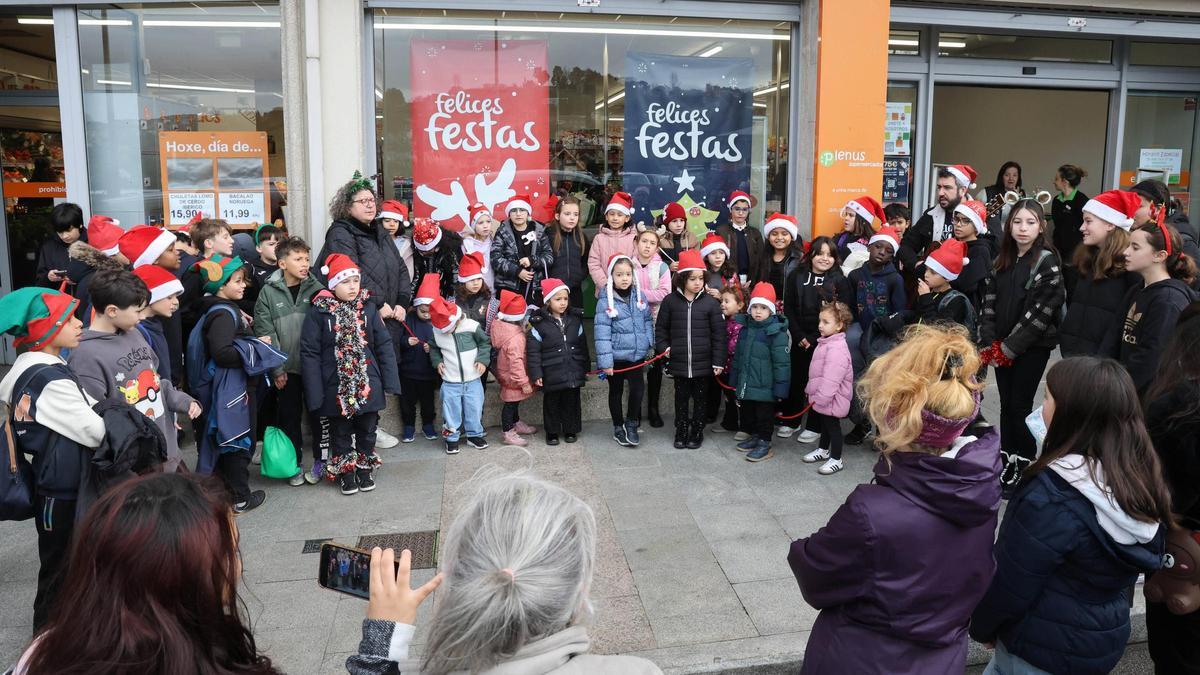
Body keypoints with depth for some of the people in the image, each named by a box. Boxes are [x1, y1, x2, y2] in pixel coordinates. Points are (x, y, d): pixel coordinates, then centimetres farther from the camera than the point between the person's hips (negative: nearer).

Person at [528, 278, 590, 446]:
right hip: (552, 374, -3)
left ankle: (571, 430, 28)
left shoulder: (575, 319, 3)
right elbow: (533, 351, -8)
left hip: (573, 373, 3)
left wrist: (585, 367, 15)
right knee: (551, 403, 9)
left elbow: (582, 345, 13)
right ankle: (552, 432, 24)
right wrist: (536, 374, -11)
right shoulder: (539, 323, -10)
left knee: (571, 402, 12)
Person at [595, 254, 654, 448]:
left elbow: (648, 321, 12)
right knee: (616, 392, 12)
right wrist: (605, 361, -16)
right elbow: (602, 333, -14)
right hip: (616, 356, -3)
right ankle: (618, 428, 28)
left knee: (638, 388, -8)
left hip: (636, 354, 3)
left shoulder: (639, 295, 1)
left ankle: (631, 423, 15)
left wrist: (650, 345, 10)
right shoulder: (606, 301, -12)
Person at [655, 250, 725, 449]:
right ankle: (681, 432, 27)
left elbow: (719, 335, -3)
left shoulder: (711, 303, -5)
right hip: (679, 363, 1)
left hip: (703, 363, -1)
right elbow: (661, 328, 8)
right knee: (681, 398, 13)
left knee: (701, 398, 12)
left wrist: (718, 361, -5)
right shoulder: (670, 301, -2)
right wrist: (663, 347, -5)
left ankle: (697, 432, 27)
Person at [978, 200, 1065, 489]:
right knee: (1006, 403, 11)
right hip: (1002, 346, 5)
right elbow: (990, 300, 8)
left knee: (1020, 405, -1)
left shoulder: (1047, 261, -10)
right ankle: (1007, 458, 23)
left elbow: (1040, 311, -16)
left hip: (1032, 346, -5)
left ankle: (1026, 462, 14)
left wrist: (1011, 346, -15)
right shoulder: (1004, 259, 9)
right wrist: (990, 342, -2)